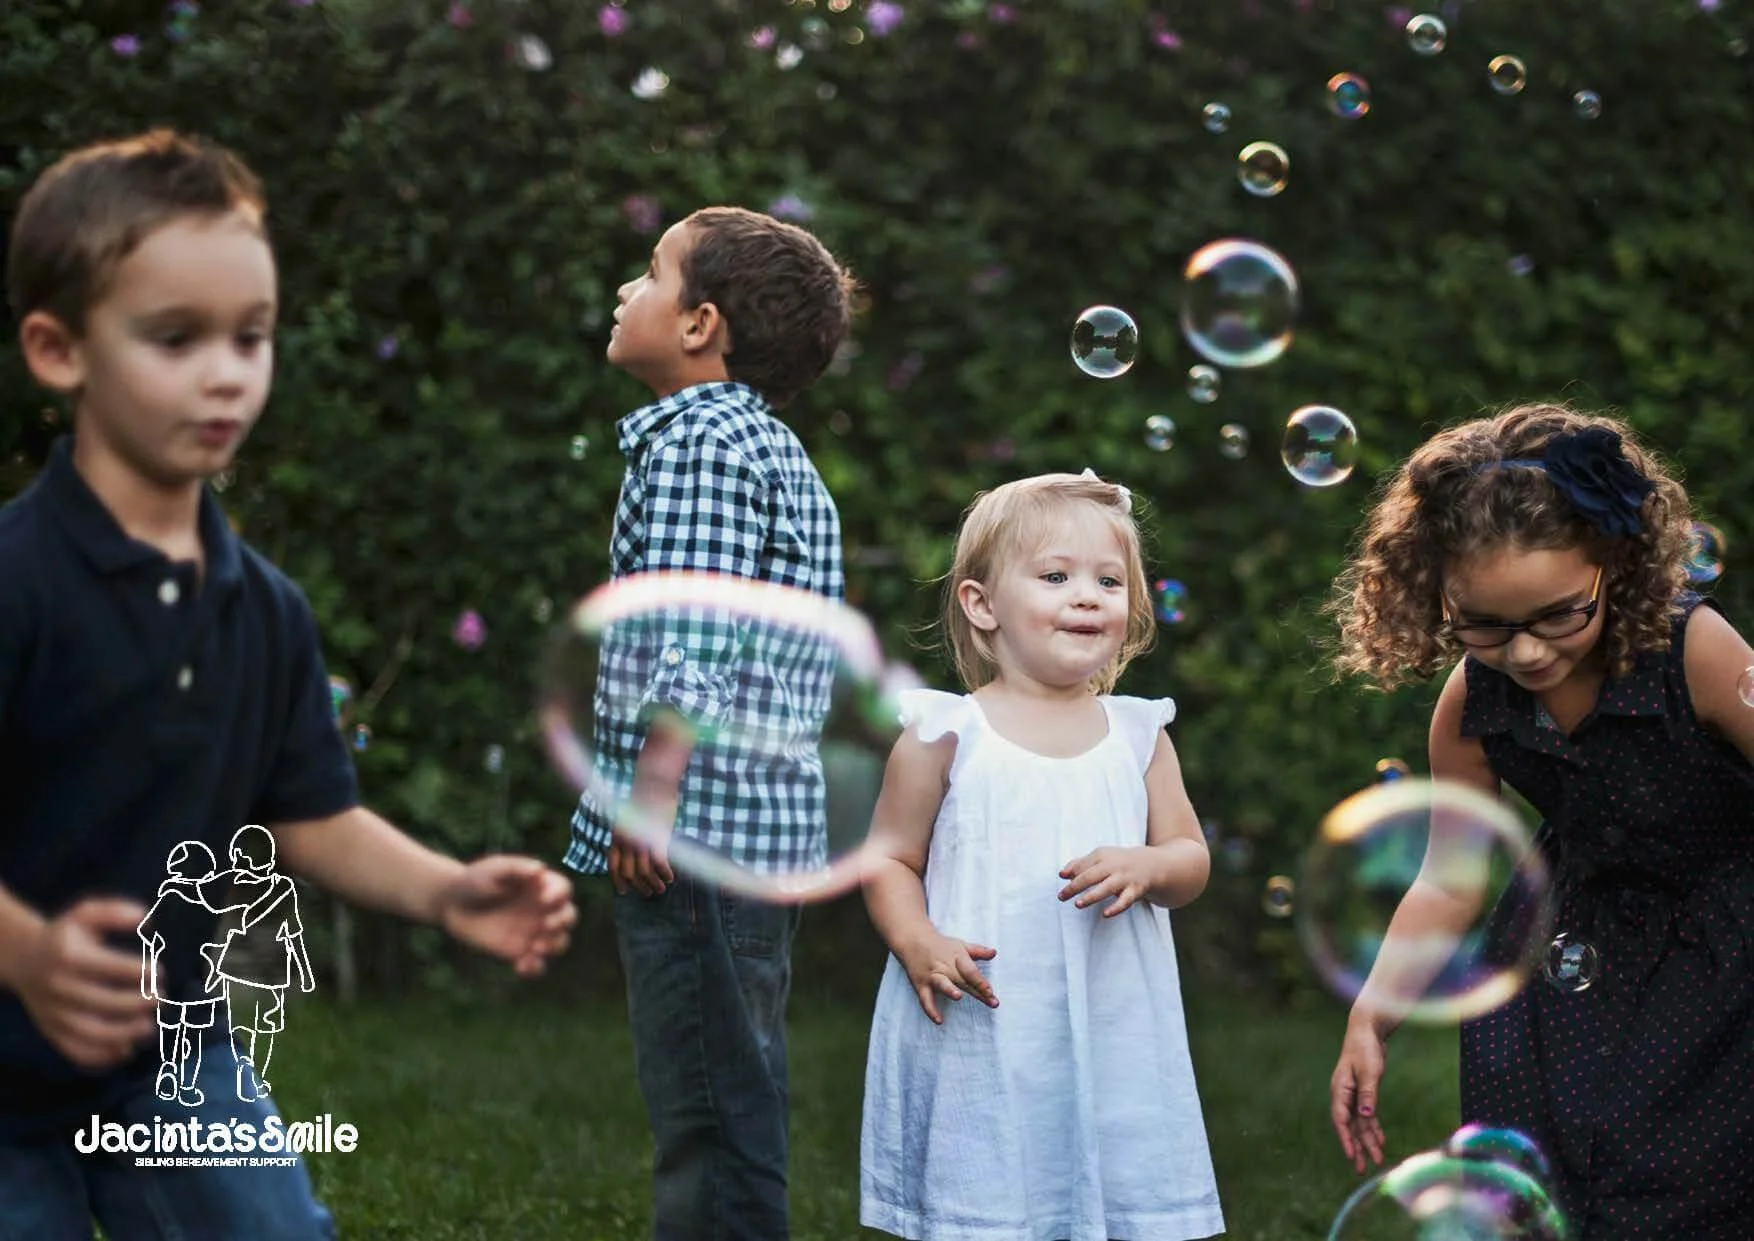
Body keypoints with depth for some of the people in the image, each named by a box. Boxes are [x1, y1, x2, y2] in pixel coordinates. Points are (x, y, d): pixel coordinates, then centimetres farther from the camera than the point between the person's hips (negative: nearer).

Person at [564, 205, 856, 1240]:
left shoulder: (696, 440, -10)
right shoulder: (781, 455, 19)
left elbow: (694, 644, -20)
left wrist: (650, 799, -18)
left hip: (697, 840, -10)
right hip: (770, 834, 10)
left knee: (714, 1124, -7)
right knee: (729, 1112, 15)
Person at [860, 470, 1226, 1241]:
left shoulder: (1137, 735, 8)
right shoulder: (946, 736, -1)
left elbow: (1190, 859, 10)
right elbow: (890, 860, 2)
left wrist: (1145, 868, -13)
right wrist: (918, 945, -15)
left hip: (1112, 1034, 3)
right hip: (980, 1029, -3)